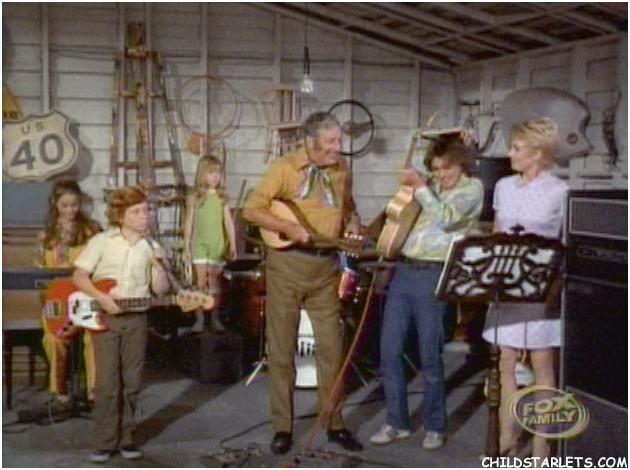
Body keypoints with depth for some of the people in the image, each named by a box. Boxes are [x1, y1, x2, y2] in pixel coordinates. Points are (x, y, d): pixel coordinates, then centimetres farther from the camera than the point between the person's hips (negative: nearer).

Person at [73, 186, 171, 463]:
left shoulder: (152, 248, 7)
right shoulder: (101, 241, -1)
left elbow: (161, 290, 5)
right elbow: (79, 277, -3)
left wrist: (158, 266, -11)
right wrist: (101, 298, -16)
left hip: (135, 319, 3)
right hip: (103, 317, -3)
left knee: (131, 382, 5)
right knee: (107, 383, -4)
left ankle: (125, 438, 16)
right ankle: (105, 442, 4)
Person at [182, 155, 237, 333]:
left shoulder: (222, 198, 4)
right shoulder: (194, 198, 0)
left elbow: (228, 222, 4)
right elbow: (189, 223, 2)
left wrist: (232, 245, -1)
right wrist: (186, 247, -1)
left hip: (218, 245, 1)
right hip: (199, 244, -1)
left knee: (214, 282, 6)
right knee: (201, 282, -1)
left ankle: (214, 318, 13)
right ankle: (199, 318, 5)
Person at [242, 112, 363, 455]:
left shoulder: (342, 169, 7)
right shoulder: (285, 168, -8)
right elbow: (251, 210, -11)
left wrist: (352, 222, 0)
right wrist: (288, 228, -23)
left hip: (326, 266, 4)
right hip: (288, 263, -4)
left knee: (332, 345, 6)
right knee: (282, 348, 4)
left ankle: (335, 424, 18)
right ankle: (282, 427, 15)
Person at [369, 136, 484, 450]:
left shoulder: (472, 188, -3)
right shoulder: (432, 186, 16)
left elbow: (445, 218, -19)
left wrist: (420, 186, -13)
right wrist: (411, 184, 13)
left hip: (434, 277, -6)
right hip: (403, 271, 6)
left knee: (429, 356, 0)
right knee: (389, 350, 6)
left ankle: (435, 426, 16)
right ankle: (396, 422, 18)